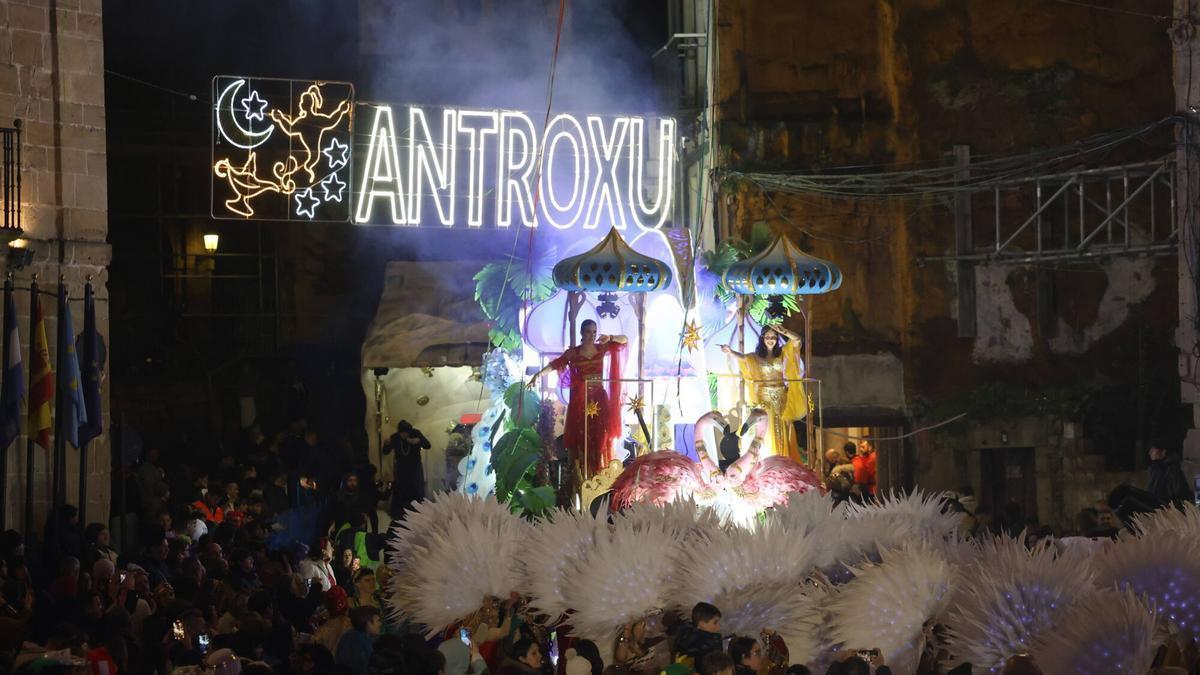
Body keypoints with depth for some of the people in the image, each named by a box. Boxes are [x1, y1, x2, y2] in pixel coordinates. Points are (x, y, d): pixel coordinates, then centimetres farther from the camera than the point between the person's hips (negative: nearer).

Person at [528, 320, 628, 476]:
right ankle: (579, 476, -1)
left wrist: (610, 338, -14)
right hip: (580, 399, -2)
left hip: (599, 398, 2)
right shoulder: (573, 353, 0)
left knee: (600, 437, -1)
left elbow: (624, 340, 6)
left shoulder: (602, 348, 7)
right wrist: (539, 374, -25)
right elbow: (555, 365, -9)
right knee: (580, 437, -4)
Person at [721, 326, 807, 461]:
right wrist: (730, 352, -38)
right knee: (767, 431, -5)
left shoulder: (782, 353, 9)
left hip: (781, 397, 2)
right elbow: (742, 358, -17)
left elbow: (796, 340, 0)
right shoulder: (756, 357, 1)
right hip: (764, 398, -2)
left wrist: (783, 332, -17)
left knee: (783, 431, 2)